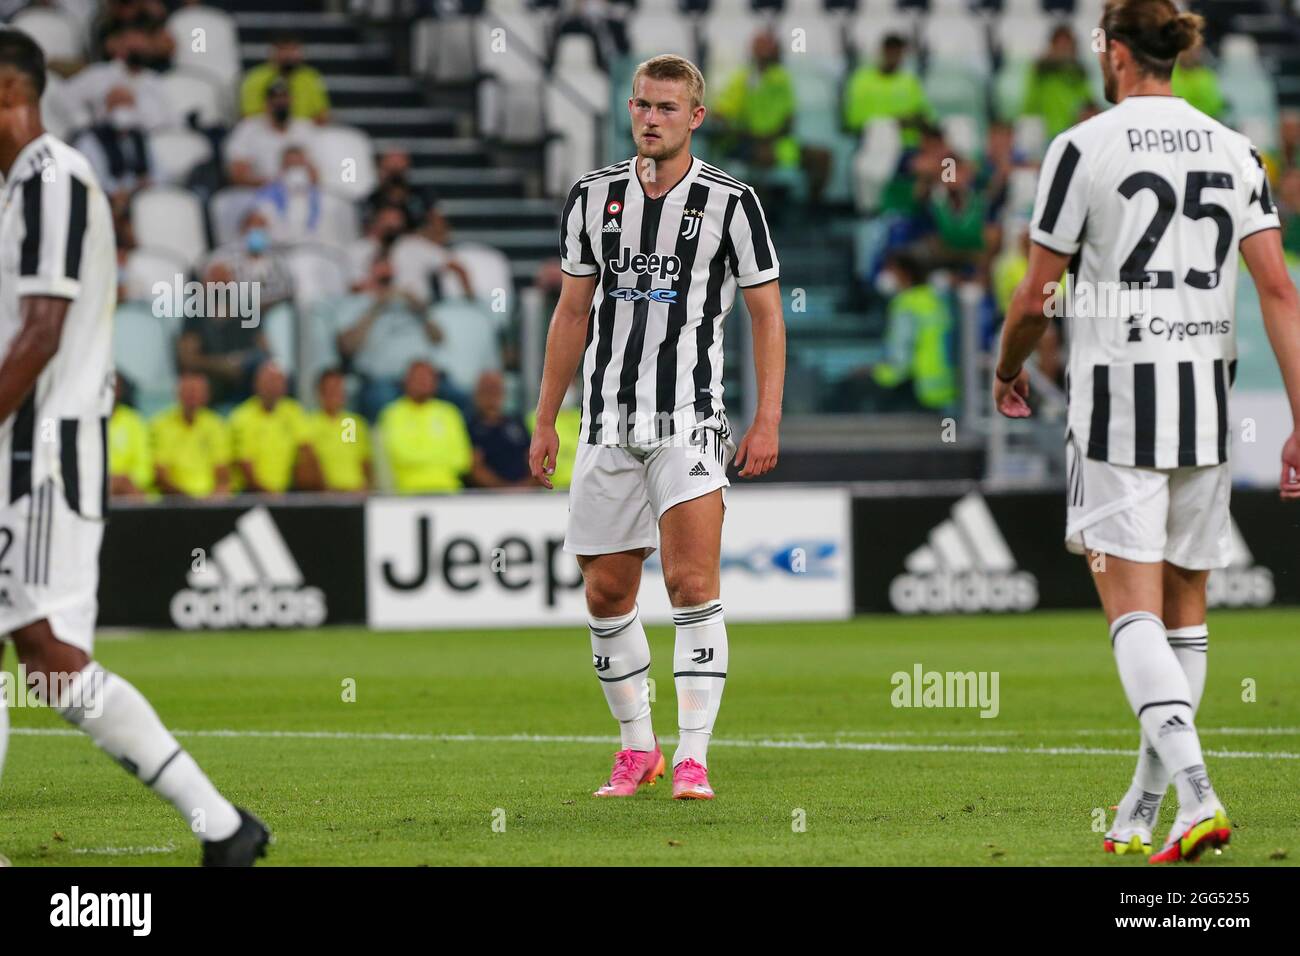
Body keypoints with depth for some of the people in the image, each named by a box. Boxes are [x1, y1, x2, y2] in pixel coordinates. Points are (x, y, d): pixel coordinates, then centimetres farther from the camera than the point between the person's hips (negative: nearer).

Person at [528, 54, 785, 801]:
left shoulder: (729, 201, -2)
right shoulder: (594, 196, 8)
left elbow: (767, 315, 1)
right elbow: (573, 313, 15)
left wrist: (767, 422, -8)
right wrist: (546, 422, 13)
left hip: (690, 422, -4)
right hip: (608, 424, 4)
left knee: (693, 580, -16)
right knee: (606, 593, 6)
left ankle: (694, 758, -14)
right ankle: (638, 748, 21)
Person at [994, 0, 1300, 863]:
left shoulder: (1083, 148, -6)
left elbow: (1037, 296, -3)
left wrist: (1009, 372, 18)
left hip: (1116, 398, -4)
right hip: (1208, 401, 4)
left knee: (1133, 605, -7)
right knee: (1185, 607, 13)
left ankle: (1196, 793, -26)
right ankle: (1141, 814, 19)